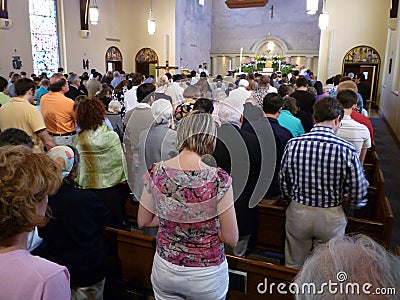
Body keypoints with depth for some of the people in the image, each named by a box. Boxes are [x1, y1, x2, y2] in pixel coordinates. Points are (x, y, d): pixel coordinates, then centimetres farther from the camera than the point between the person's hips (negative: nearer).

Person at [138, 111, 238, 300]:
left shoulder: (156, 172, -13)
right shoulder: (219, 179, -24)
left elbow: (143, 222, 0)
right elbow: (231, 239, -16)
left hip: (164, 268, 3)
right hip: (206, 276, -2)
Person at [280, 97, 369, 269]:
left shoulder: (293, 144, -13)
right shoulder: (347, 150, -18)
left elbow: (283, 181, -2)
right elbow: (358, 192, -9)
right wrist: (350, 202, 15)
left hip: (298, 213, 2)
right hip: (331, 217, -1)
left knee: (294, 266, 21)